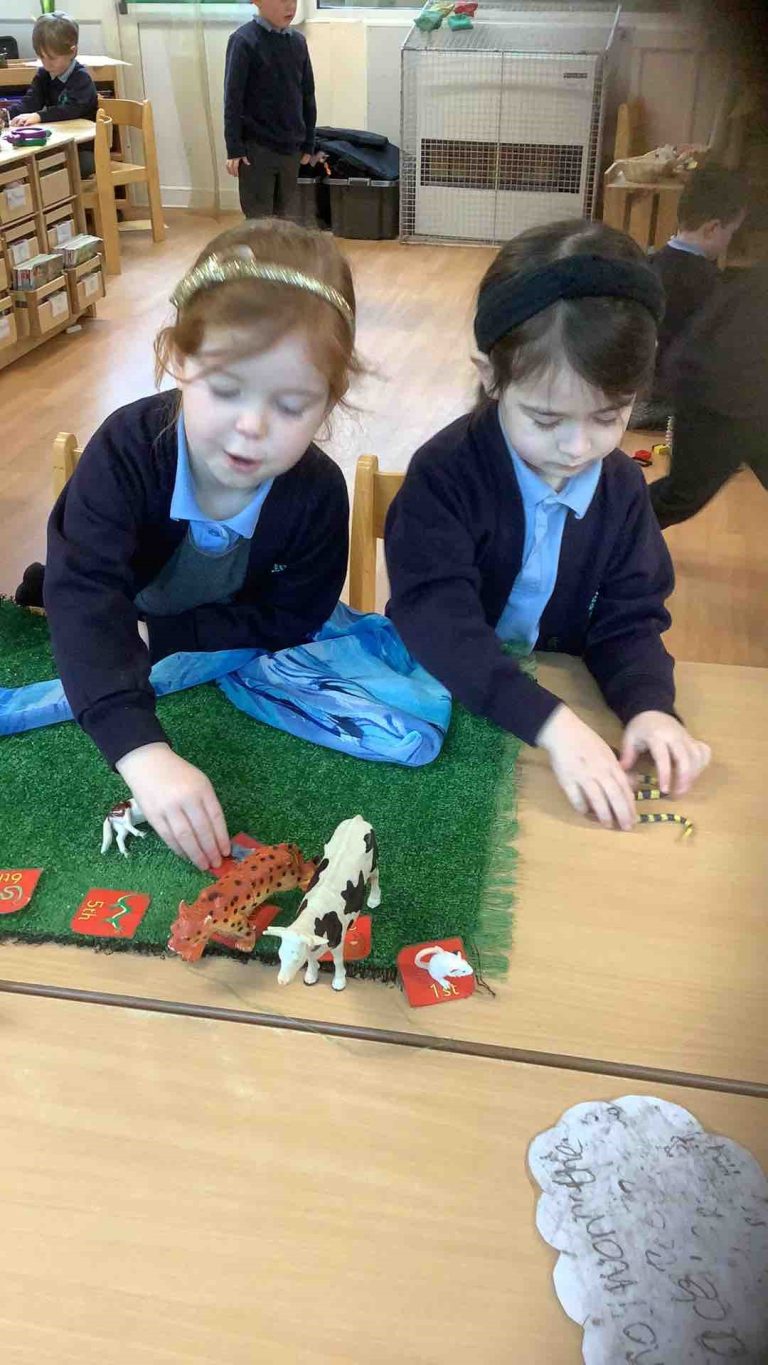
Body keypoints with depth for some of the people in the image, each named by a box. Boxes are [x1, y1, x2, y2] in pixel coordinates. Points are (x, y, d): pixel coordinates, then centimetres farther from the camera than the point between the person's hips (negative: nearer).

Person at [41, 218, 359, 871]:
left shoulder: (319, 493, -26)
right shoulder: (128, 448, -33)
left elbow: (286, 621, -17)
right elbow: (85, 597, -45)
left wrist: (154, 636, -28)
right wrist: (144, 753, -60)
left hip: (236, 665, 1)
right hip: (116, 669, 0)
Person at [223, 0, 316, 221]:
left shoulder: (298, 42, 7)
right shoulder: (244, 40, -9)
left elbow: (307, 96, 13)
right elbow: (232, 99, -9)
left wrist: (308, 144, 12)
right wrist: (234, 148, -12)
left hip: (291, 148, 5)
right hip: (256, 148, -5)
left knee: (285, 219, 10)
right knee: (258, 220, -2)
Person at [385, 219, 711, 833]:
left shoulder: (622, 488, -2)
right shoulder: (445, 473, -19)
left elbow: (629, 618, -1)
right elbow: (438, 620, -28)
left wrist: (649, 705, -23)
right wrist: (550, 722, -39)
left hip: (558, 687, 4)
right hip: (443, 693, -3)